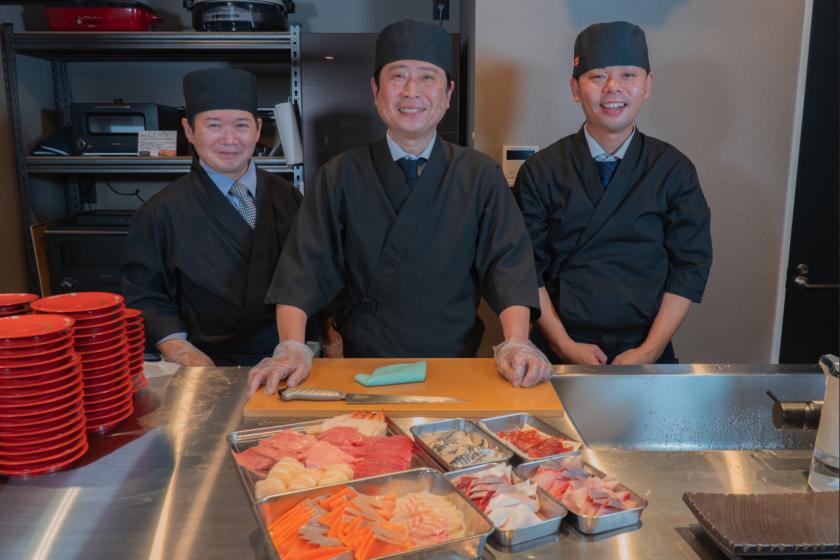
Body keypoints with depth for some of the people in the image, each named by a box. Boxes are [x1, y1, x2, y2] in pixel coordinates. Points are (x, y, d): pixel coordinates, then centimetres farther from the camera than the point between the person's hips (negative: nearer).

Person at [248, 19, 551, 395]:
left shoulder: (481, 176, 3)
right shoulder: (341, 176, 2)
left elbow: (508, 265, -5)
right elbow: (304, 268, -4)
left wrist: (516, 345, -21)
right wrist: (292, 347, -20)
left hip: (456, 370, 1)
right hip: (362, 370, 0)